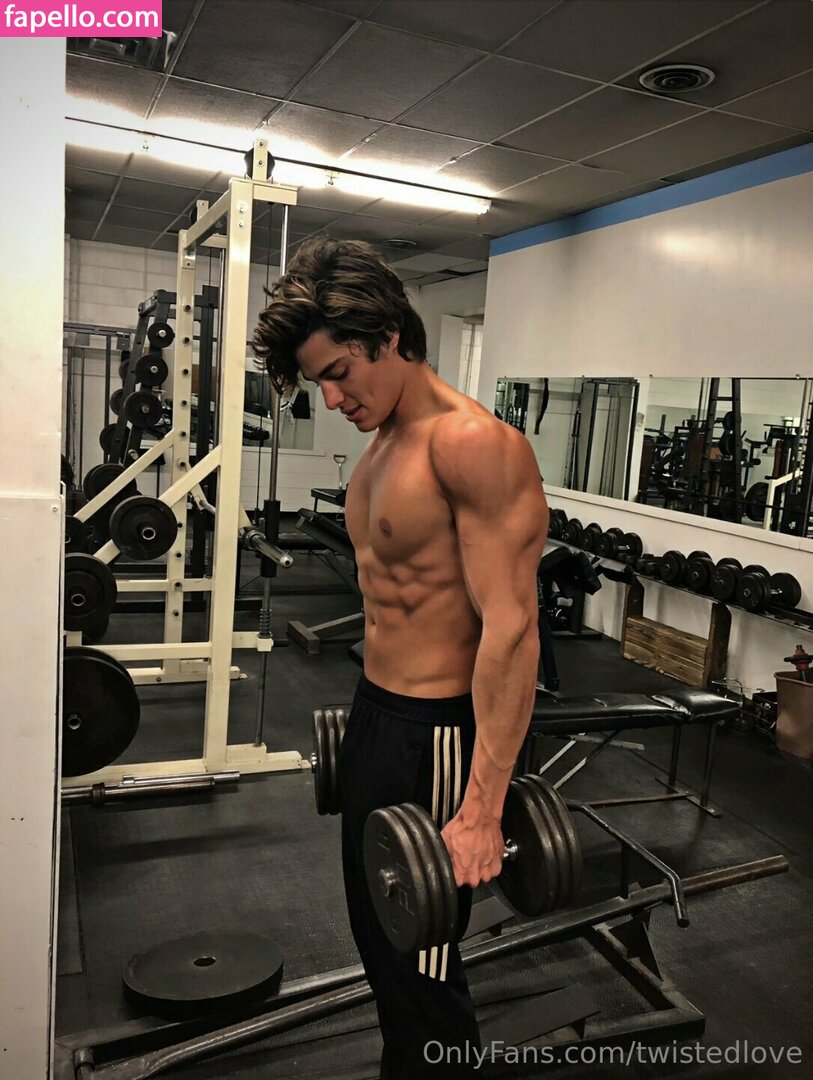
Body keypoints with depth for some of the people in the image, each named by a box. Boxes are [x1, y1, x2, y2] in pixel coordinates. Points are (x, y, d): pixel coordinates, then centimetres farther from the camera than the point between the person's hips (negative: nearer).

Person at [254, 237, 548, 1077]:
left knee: (419, 973, 9)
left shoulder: (473, 444, -20)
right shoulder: (382, 444, 9)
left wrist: (481, 809, -25)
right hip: (374, 716, 9)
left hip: (436, 738, -9)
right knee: (377, 938, 25)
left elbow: (510, 629, -25)